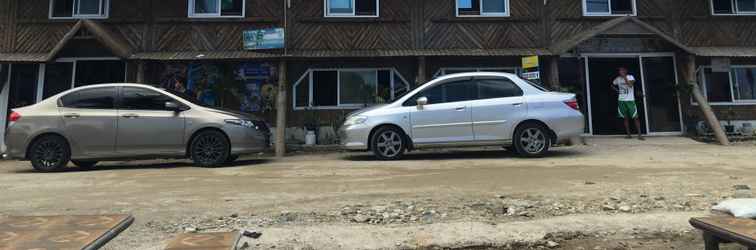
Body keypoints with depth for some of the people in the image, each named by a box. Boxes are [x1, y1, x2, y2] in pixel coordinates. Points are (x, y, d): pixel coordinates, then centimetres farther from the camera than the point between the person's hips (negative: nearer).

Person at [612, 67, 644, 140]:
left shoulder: (630, 77, -4)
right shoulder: (617, 79, 7)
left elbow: (630, 85, -22)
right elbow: (612, 85, 24)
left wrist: (624, 77, -22)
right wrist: (616, 90, 7)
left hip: (630, 100, -3)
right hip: (621, 100, 4)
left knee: (635, 117, -7)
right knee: (626, 118, 6)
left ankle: (639, 135, -5)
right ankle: (629, 135, 11)